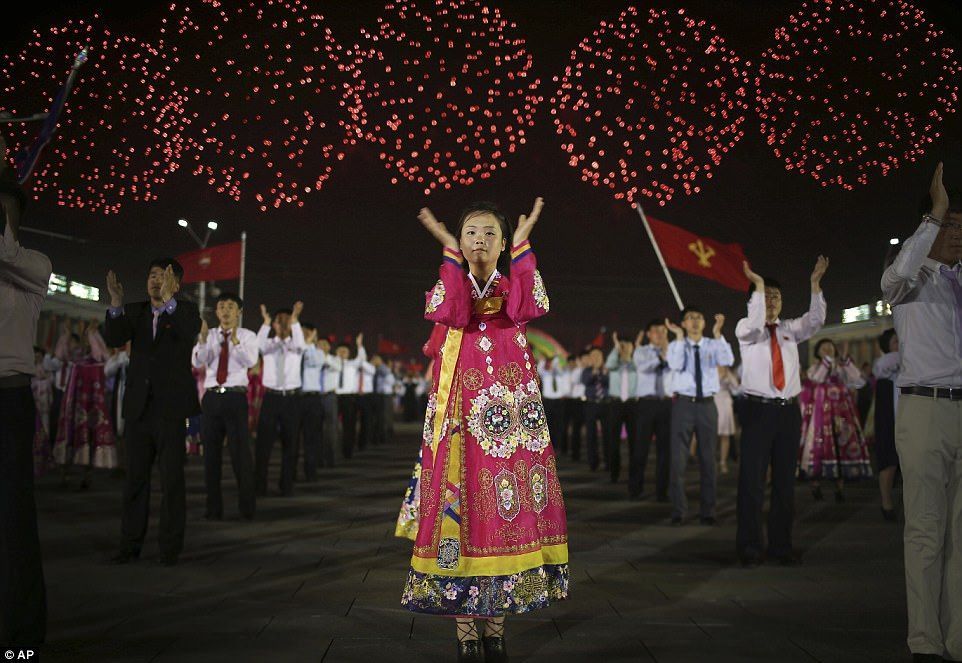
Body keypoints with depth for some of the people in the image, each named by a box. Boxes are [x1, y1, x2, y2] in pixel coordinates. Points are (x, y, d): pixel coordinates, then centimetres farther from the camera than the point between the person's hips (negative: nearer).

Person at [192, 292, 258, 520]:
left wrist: (235, 340, -30)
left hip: (235, 397, -3)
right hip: (211, 397, 3)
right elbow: (197, 362, -5)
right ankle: (213, 507, 16)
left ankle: (246, 507, 5)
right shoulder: (208, 335, 10)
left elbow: (250, 361, -16)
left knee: (240, 451, -3)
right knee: (211, 452, 7)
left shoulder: (247, 336, 3)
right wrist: (203, 339, -21)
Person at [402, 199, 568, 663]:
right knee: (461, 499, -5)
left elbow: (529, 309, -15)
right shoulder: (452, 284, 10)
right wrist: (449, 251, -9)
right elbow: (450, 314, -16)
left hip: (509, 407, 1)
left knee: (505, 508, -1)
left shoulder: (512, 286, 11)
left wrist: (522, 246, -8)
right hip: (461, 408, -1)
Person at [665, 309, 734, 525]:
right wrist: (679, 337, -24)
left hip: (707, 404, 1)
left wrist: (717, 334, -26)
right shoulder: (675, 345, 3)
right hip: (683, 404, -1)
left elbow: (728, 361, -16)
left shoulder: (713, 345, 5)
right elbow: (675, 365, -18)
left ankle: (707, 511, 18)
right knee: (678, 459, 1)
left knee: (708, 459, 8)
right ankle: (678, 511, 10)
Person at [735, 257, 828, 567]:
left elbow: (815, 321, -4)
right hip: (758, 409, -4)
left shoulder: (789, 329, 13)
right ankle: (749, 547, 3)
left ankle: (781, 545, 18)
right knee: (752, 479, -5)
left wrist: (815, 284, -14)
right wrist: (758, 285, -25)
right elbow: (754, 324, -22)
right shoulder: (746, 329, 1)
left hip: (789, 409, 5)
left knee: (785, 480, 9)